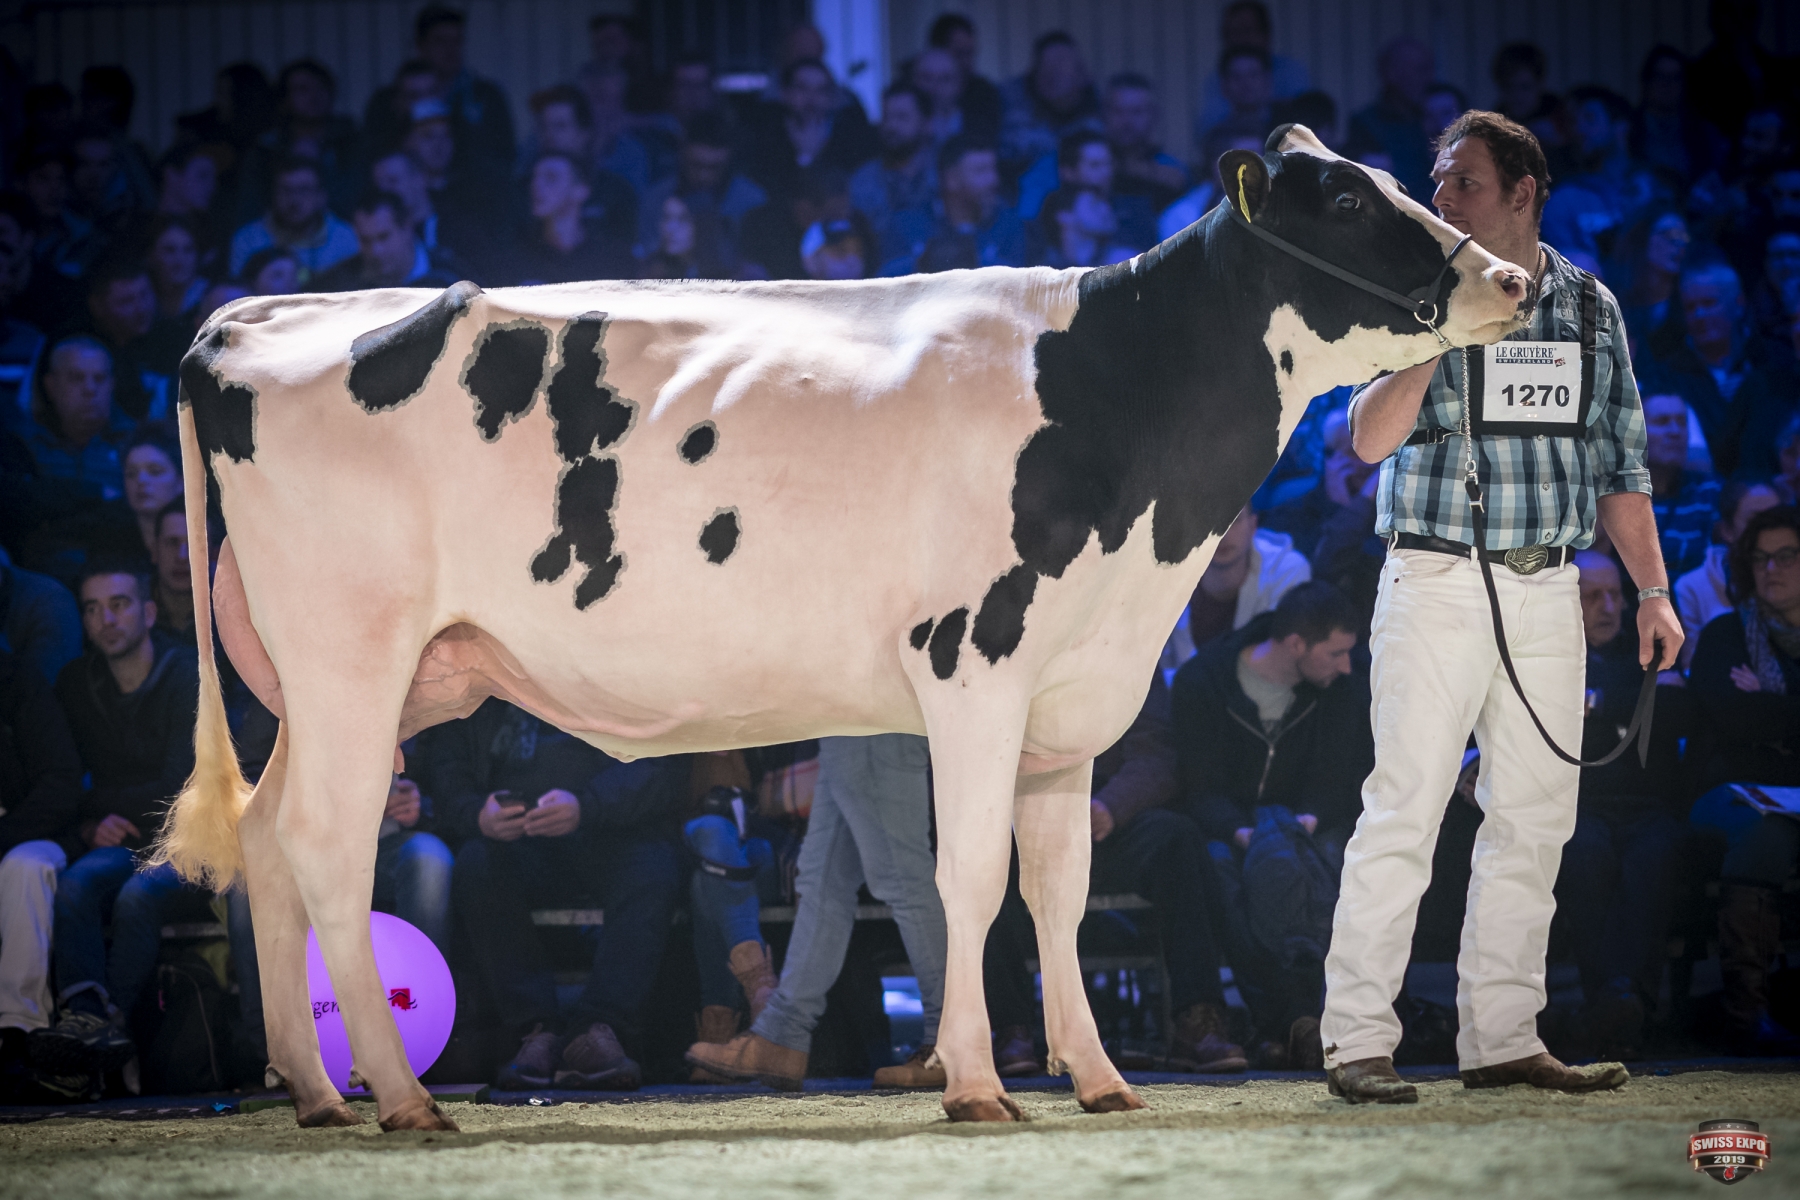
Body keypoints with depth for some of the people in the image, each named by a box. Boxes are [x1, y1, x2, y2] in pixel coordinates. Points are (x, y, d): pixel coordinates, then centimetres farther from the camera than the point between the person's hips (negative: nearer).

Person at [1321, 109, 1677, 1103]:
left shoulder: (1589, 307, 11)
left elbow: (1619, 463, 14)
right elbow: (1370, 438, -8)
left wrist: (1652, 589, 9)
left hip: (1548, 591, 4)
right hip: (1436, 583, -4)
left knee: (1535, 815, 5)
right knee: (1404, 808, -8)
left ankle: (1501, 1038, 12)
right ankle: (1357, 1040, -5)